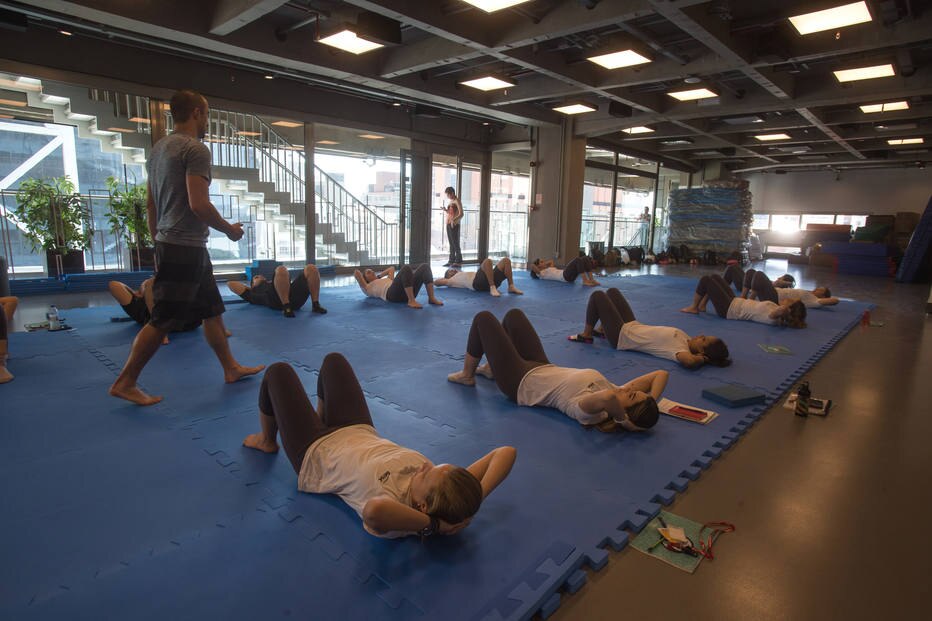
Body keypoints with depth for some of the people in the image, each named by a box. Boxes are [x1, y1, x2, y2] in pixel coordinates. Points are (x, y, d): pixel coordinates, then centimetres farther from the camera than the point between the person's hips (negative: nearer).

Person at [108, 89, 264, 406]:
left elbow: (150, 203, 18)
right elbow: (199, 205, -21)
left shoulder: (159, 148, 15)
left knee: (212, 310, 15)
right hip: (186, 247, -10)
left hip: (169, 245, 10)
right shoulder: (195, 149, -13)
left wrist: (158, 242, 24)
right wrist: (229, 229, -6)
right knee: (163, 320, -3)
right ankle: (125, 383, 7)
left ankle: (232, 368, 24)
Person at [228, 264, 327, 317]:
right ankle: (286, 308, -32)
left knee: (311, 268, -15)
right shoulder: (252, 294, 34)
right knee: (281, 269, -31)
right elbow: (230, 283, 30)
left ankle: (315, 305, -20)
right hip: (276, 299, -4)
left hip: (295, 298, 4)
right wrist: (249, 287, 39)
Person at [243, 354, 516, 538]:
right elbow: (506, 452, -33)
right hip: (360, 432, 5)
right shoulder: (451, 490, -31)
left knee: (277, 371, 11)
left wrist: (432, 524, -56)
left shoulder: (395, 506, -45)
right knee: (332, 360, 20)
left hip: (314, 453, -4)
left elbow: (375, 509, -69)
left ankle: (266, 441, 40)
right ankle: (322, 418, 50)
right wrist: (475, 499, -41)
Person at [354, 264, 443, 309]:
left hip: (408, 291, 7)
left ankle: (431, 298, -24)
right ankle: (412, 301, -33)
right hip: (393, 293, -7)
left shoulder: (386, 280, 42)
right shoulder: (367, 288, 24)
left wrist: (378, 276, 48)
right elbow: (356, 272, 16)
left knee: (425, 266, -12)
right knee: (406, 268, -32)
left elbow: (392, 268, 53)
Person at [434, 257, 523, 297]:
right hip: (478, 282, -8)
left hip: (491, 280, 8)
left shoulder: (463, 275, 42)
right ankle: (492, 288, -36)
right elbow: (436, 282, 19)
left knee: (506, 260, -5)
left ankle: (511, 287, -12)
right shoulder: (452, 280, 22)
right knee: (488, 261, -33)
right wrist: (446, 277, 36)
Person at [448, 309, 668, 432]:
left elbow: (607, 396, -61)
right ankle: (492, 368, 39)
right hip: (542, 368, 7)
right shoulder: (618, 397, -19)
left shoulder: (589, 411, -39)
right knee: (513, 314, 19)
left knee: (483, 318, 2)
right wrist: (650, 404, -28)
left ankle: (467, 375, 25)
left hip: (520, 382, -7)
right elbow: (662, 374, -16)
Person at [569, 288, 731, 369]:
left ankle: (586, 335, 13)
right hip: (633, 326, 8)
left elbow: (689, 361, -52)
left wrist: (701, 359, -35)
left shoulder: (682, 350, -32)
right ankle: (602, 330, 35)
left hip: (621, 334, -8)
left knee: (597, 295, -3)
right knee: (612, 291, 21)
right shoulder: (686, 341, -10)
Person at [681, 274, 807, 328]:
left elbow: (776, 312, -50)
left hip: (728, 308, -9)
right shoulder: (777, 313, -6)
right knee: (714, 277, 15)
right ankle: (702, 305, 24)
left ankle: (693, 308, 11)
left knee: (705, 280, -7)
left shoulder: (774, 318, -30)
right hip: (735, 302, 9)